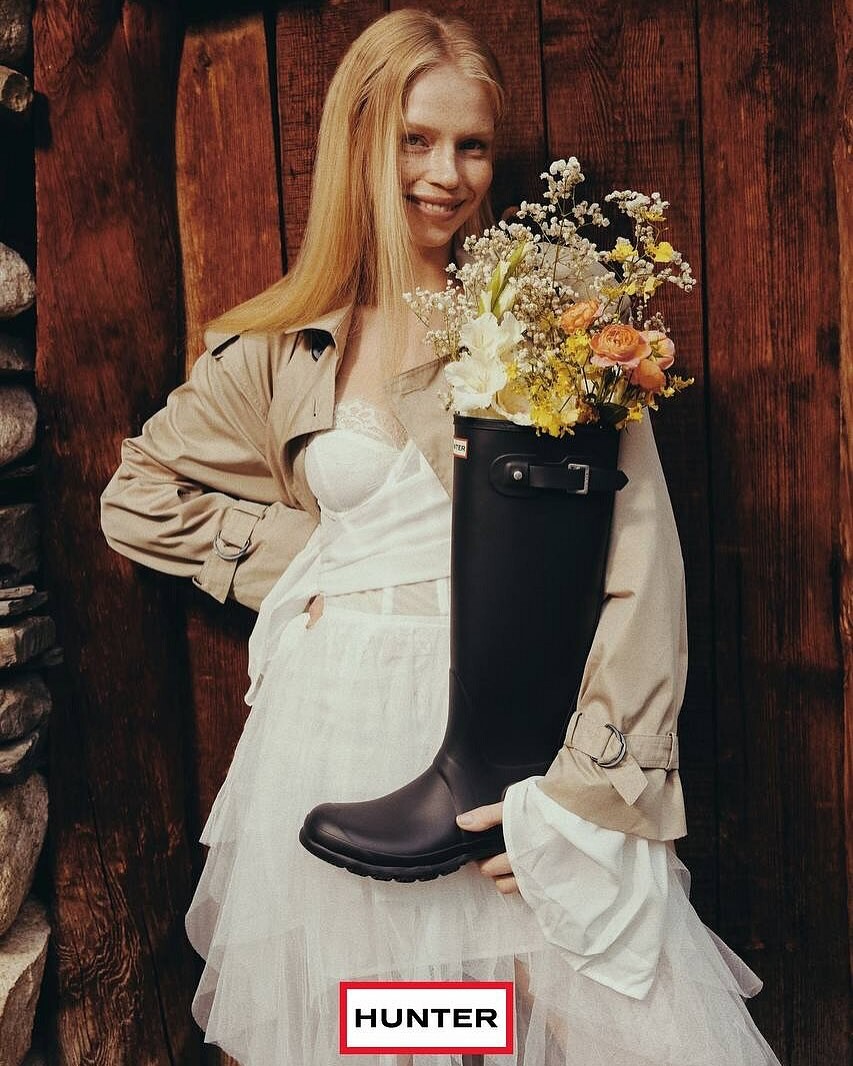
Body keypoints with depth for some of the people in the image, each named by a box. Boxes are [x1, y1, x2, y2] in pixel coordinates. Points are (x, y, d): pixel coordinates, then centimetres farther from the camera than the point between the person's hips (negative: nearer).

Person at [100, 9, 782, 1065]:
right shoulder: (279, 350, 6)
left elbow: (633, 558, -7)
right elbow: (138, 501, 15)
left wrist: (584, 786, -14)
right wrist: (307, 558, 3)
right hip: (345, 731, 2)